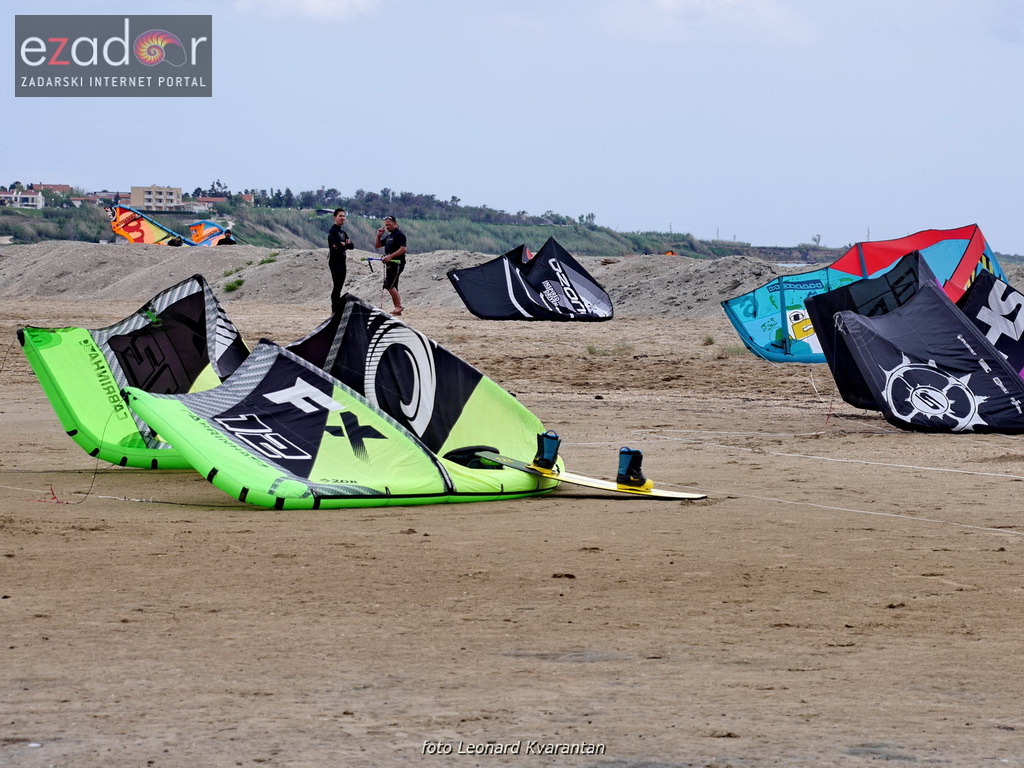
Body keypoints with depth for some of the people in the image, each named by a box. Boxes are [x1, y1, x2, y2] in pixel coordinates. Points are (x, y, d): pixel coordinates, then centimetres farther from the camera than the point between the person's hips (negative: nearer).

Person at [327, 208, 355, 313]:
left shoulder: (343, 232, 19)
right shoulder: (333, 231, -9)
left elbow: (351, 246, 8)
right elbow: (340, 246, -22)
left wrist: (342, 245, -10)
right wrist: (345, 244, -2)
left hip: (342, 262, 9)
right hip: (335, 261, -9)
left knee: (339, 287, 11)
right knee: (337, 286, -11)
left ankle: (338, 309, 15)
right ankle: (335, 311, -12)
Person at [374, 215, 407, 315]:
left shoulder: (399, 234, -9)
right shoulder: (388, 236, 20)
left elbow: (403, 249, -20)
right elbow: (377, 246, 24)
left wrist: (390, 256, -27)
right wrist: (379, 236, 7)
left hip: (397, 263, -10)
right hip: (389, 264, 10)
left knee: (389, 285, -17)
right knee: (392, 287, 8)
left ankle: (399, 306, -13)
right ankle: (397, 308, 10)